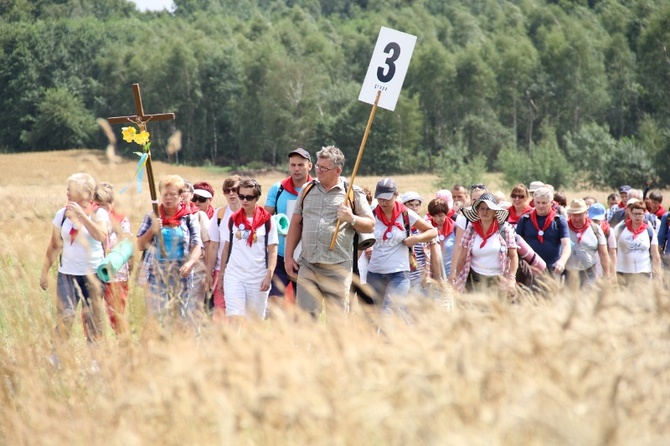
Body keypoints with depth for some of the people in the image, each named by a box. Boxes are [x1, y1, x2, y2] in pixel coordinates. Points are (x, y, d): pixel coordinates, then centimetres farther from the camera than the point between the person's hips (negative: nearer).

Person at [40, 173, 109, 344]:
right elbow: (54, 246, 11)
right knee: (64, 317, -11)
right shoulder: (62, 214, 5)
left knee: (93, 320, 4)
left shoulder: (99, 214, -3)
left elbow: (101, 236, -23)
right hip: (67, 273, 1)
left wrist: (82, 214, -24)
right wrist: (45, 271, 9)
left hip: (92, 274, -1)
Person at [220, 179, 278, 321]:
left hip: (258, 278, -1)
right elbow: (226, 248, 14)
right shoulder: (233, 219, 8)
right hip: (234, 276, 1)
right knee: (234, 318, -12)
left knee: (255, 320, 5)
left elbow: (272, 251, 0)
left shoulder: (268, 220, 0)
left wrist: (269, 276, -10)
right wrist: (221, 273, 11)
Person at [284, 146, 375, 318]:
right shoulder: (307, 190, 14)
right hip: (307, 267, 3)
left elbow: (370, 226, 6)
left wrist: (351, 219, -14)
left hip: (337, 269, -3)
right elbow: (295, 224, 18)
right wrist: (288, 256, 12)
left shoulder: (353, 193, 4)